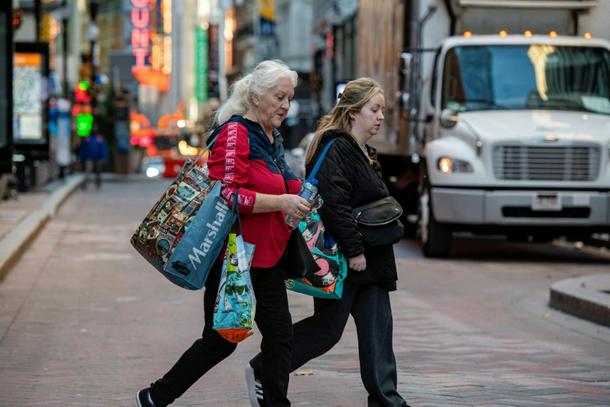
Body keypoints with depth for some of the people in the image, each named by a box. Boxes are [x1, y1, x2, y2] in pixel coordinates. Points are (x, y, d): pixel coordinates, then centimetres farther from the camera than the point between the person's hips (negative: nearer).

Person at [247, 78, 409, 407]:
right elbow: (333, 204, -23)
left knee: (377, 328, 4)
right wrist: (354, 250, -23)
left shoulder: (365, 153, 18)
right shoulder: (335, 149, -14)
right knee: (327, 328, -2)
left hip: (368, 259, 9)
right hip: (339, 256, -9)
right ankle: (261, 372, 12)